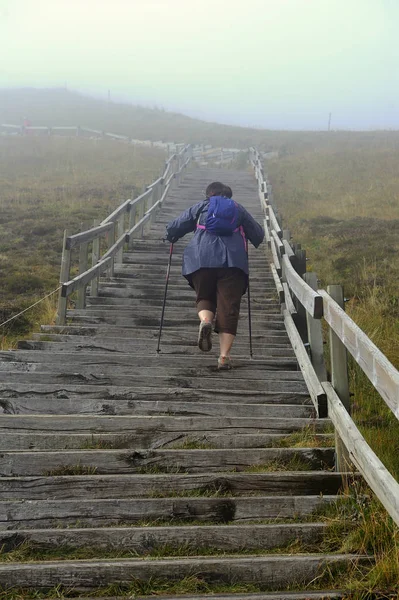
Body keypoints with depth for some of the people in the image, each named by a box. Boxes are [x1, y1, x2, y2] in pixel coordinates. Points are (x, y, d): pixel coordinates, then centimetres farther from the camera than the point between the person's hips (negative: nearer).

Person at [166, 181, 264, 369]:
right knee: (228, 308, 0)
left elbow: (173, 228, 15)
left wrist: (171, 237, 36)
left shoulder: (201, 207, 17)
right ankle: (224, 356, -8)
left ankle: (205, 320, -17)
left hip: (202, 260, 0)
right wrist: (251, 241, 43)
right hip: (233, 262, 0)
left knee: (204, 297, 18)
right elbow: (258, 234, 22)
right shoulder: (238, 209, 20)